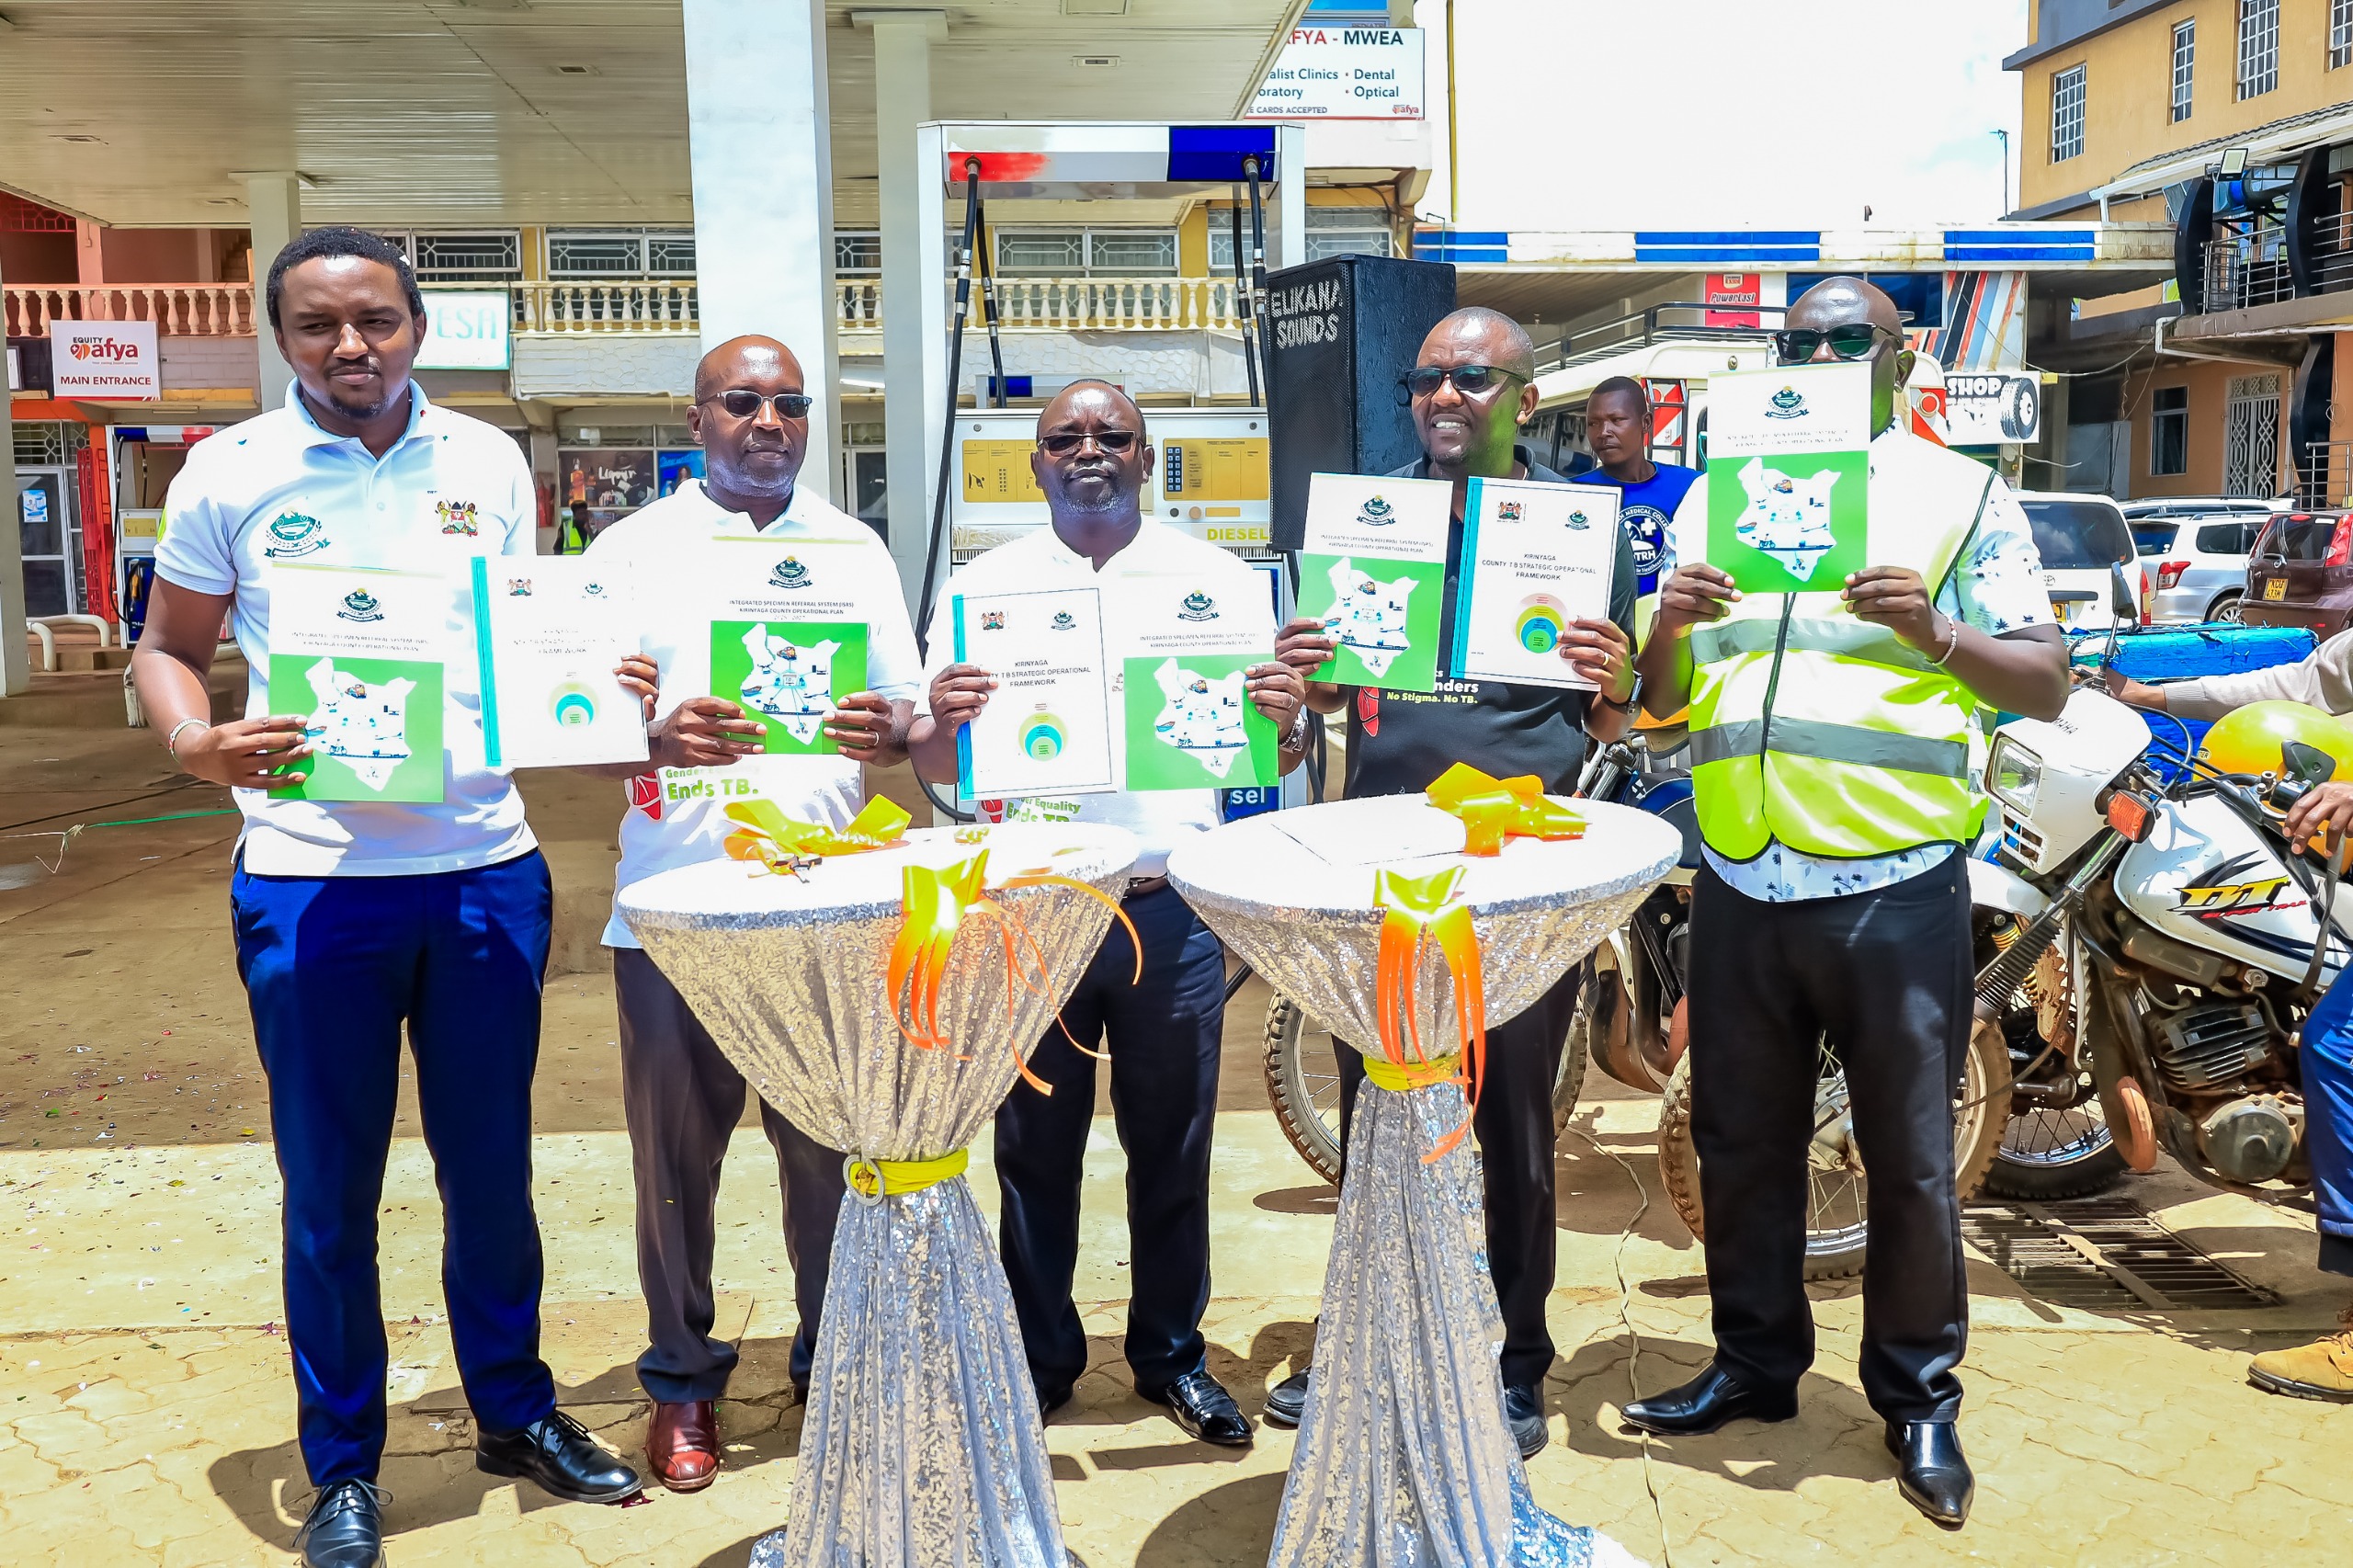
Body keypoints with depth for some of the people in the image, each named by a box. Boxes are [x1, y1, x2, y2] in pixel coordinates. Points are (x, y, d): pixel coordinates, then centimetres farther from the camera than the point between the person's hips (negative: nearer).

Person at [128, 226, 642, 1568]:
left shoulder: (489, 462, 6)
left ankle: (516, 1411, 34)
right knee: (330, 1192, 9)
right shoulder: (229, 473, 0)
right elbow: (168, 649, 8)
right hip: (312, 881, -1)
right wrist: (196, 743, -14)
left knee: (493, 1167, 14)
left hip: (487, 867, 2)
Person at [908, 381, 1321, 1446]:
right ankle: (1040, 1360, 27)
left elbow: (1276, 759, 4)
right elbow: (934, 768, 3)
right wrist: (942, 719, -19)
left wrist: (1286, 717, -19)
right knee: (1035, 1151, 10)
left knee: (1173, 1149, 11)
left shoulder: (1219, 583, 5)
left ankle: (1172, 1356, 29)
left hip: (1171, 911, 0)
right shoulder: (981, 589, 6)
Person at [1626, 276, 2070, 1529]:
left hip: (1894, 884, -3)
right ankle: (1755, 1363, 31)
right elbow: (1658, 702, 13)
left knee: (1908, 1157, 6)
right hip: (1741, 882, 4)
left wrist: (1935, 634, -20)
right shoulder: (1713, 499, 14)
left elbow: (2046, 684, -2)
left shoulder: (1961, 495, 4)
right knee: (1741, 1144, 13)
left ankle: (1918, 1398, 24)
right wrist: (1667, 630, -9)